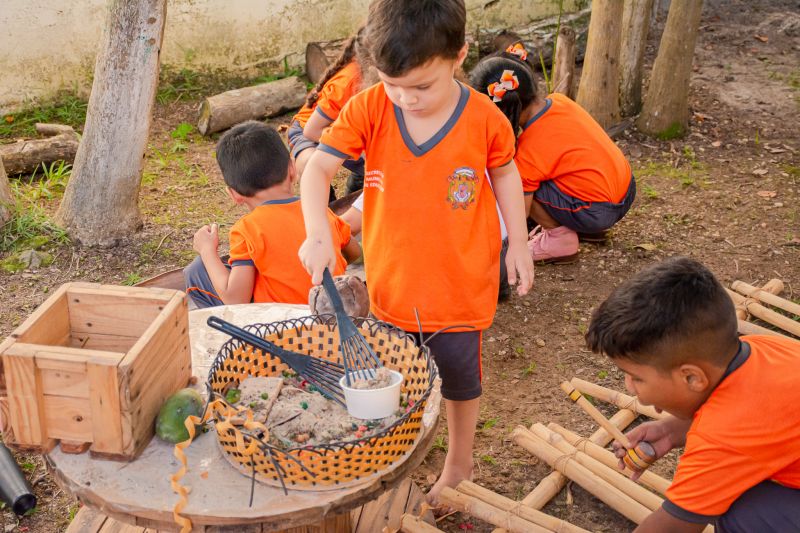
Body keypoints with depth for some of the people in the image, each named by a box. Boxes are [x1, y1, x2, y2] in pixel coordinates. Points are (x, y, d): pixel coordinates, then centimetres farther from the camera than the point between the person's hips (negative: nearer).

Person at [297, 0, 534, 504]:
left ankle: (459, 462, 44)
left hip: (460, 282, -1)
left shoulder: (485, 119, -17)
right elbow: (317, 168, -18)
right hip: (393, 281, 2)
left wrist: (518, 241, 2)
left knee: (460, 377, 18)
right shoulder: (369, 109, -16)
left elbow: (505, 173, 2)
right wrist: (318, 232, -34)